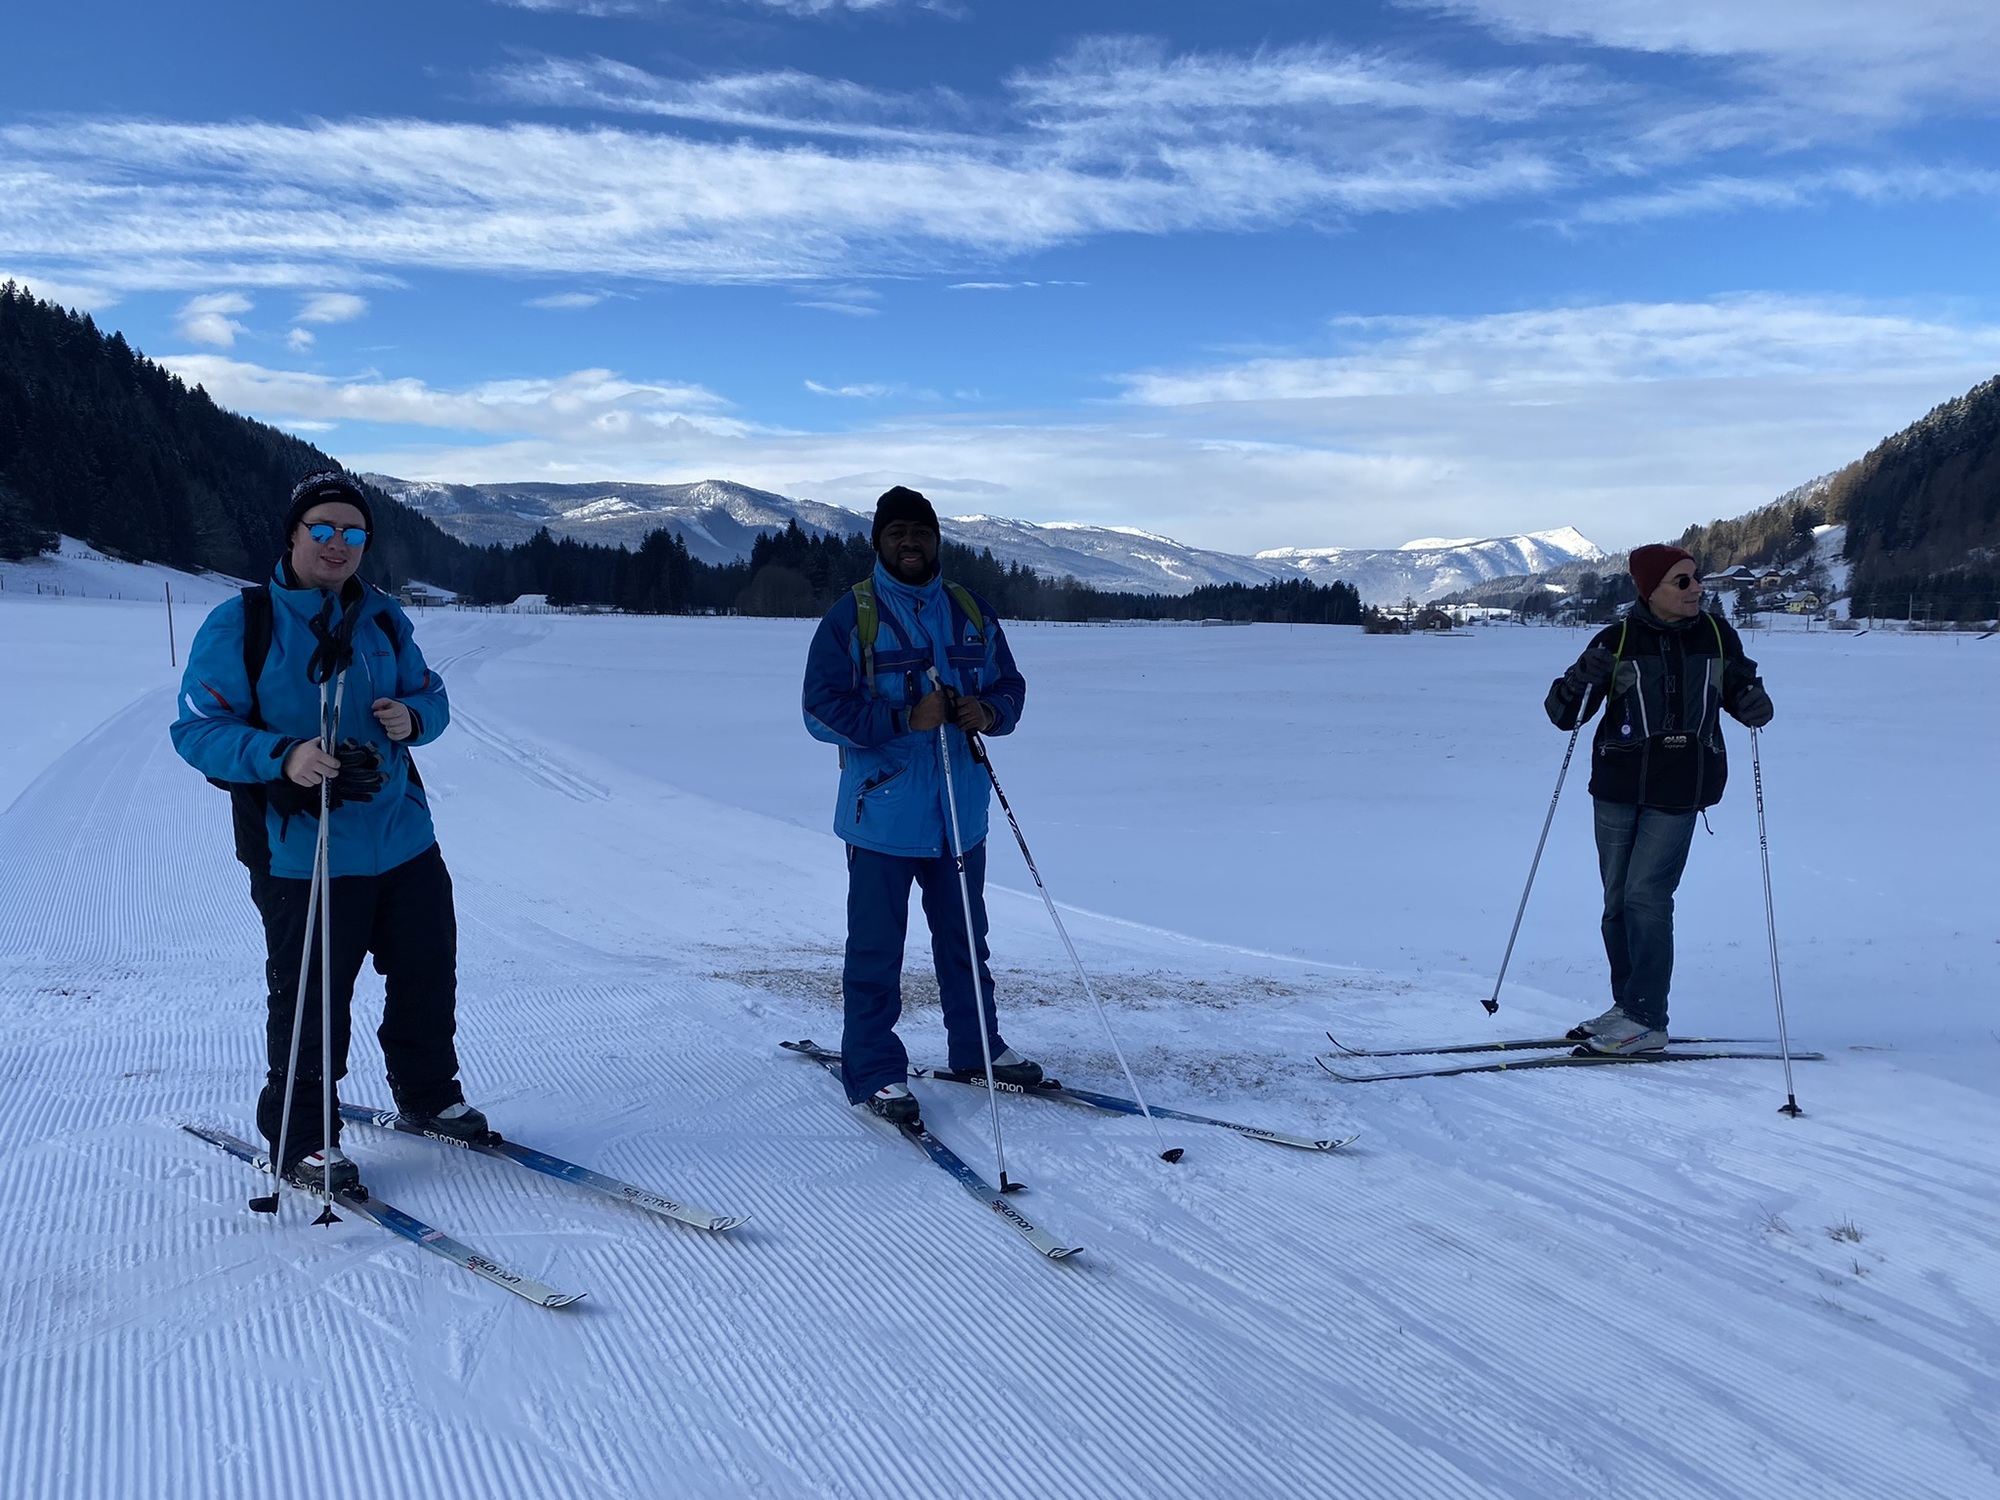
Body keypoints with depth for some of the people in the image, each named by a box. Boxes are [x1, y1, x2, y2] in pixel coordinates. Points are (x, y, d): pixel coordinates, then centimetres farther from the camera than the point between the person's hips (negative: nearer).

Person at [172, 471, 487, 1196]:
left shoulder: (383, 619, 9)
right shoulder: (240, 623, -7)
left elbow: (430, 694, 17)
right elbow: (197, 729, -11)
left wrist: (412, 716, -7)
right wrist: (282, 757, -27)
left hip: (404, 838, 6)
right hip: (303, 854, -5)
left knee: (428, 974, 15)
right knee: (311, 1001, 0)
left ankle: (429, 1094, 38)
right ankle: (301, 1139, 19)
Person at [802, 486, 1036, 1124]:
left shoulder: (971, 611, 9)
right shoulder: (851, 614, -6)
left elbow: (1010, 686, 14)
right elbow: (823, 708, -12)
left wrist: (988, 711, -10)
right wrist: (906, 718, -22)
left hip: (961, 813, 5)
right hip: (882, 813, -5)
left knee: (964, 939, 18)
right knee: (876, 949, 1)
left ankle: (977, 1047, 32)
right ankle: (874, 1072, 12)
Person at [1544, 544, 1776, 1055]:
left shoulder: (1715, 635, 1)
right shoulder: (1617, 640, -3)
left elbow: (1739, 692, 17)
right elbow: (1564, 714, -4)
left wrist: (1754, 705, -7)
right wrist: (1582, 680, -25)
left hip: (1680, 788, -1)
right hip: (1618, 785, 2)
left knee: (1646, 893, -10)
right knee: (1617, 898, 7)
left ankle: (1646, 1019, -2)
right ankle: (1627, 1006, 22)